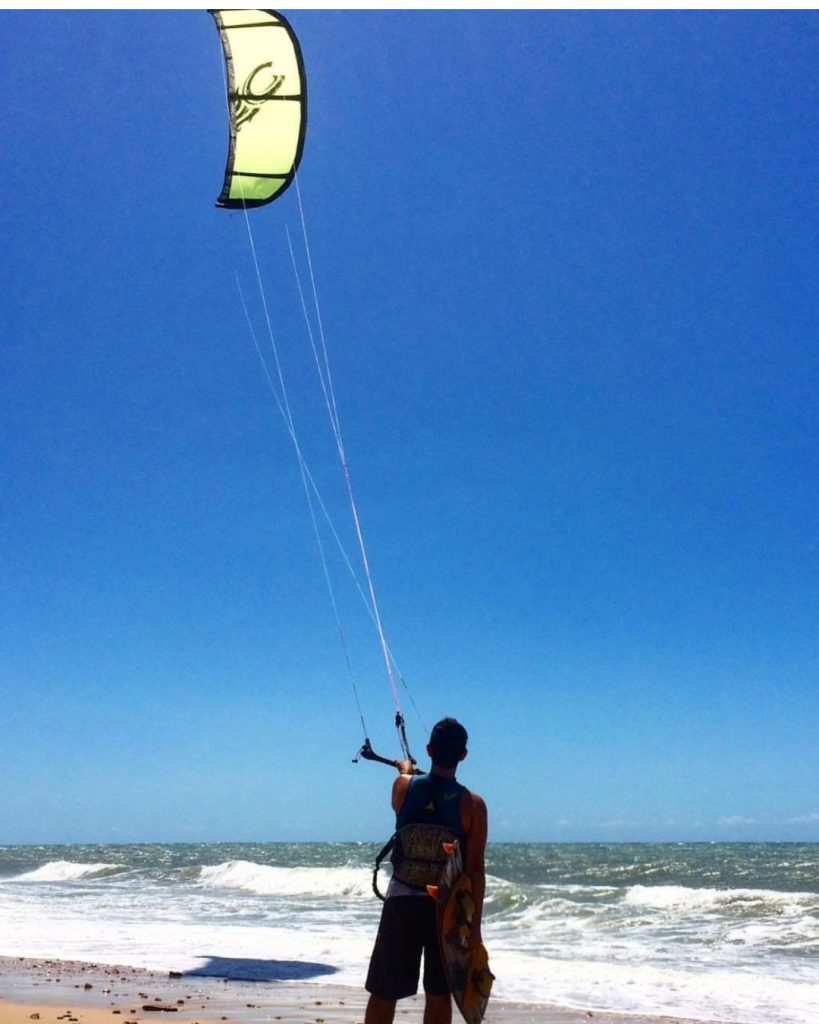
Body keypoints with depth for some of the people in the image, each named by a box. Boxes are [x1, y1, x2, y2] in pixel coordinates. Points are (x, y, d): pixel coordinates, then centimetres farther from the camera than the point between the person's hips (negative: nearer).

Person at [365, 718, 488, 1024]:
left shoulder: (403, 786, -5)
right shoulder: (473, 804, -9)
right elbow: (476, 869, -9)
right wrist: (475, 923, -1)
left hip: (401, 903, 1)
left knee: (383, 993, 9)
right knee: (439, 994, 12)